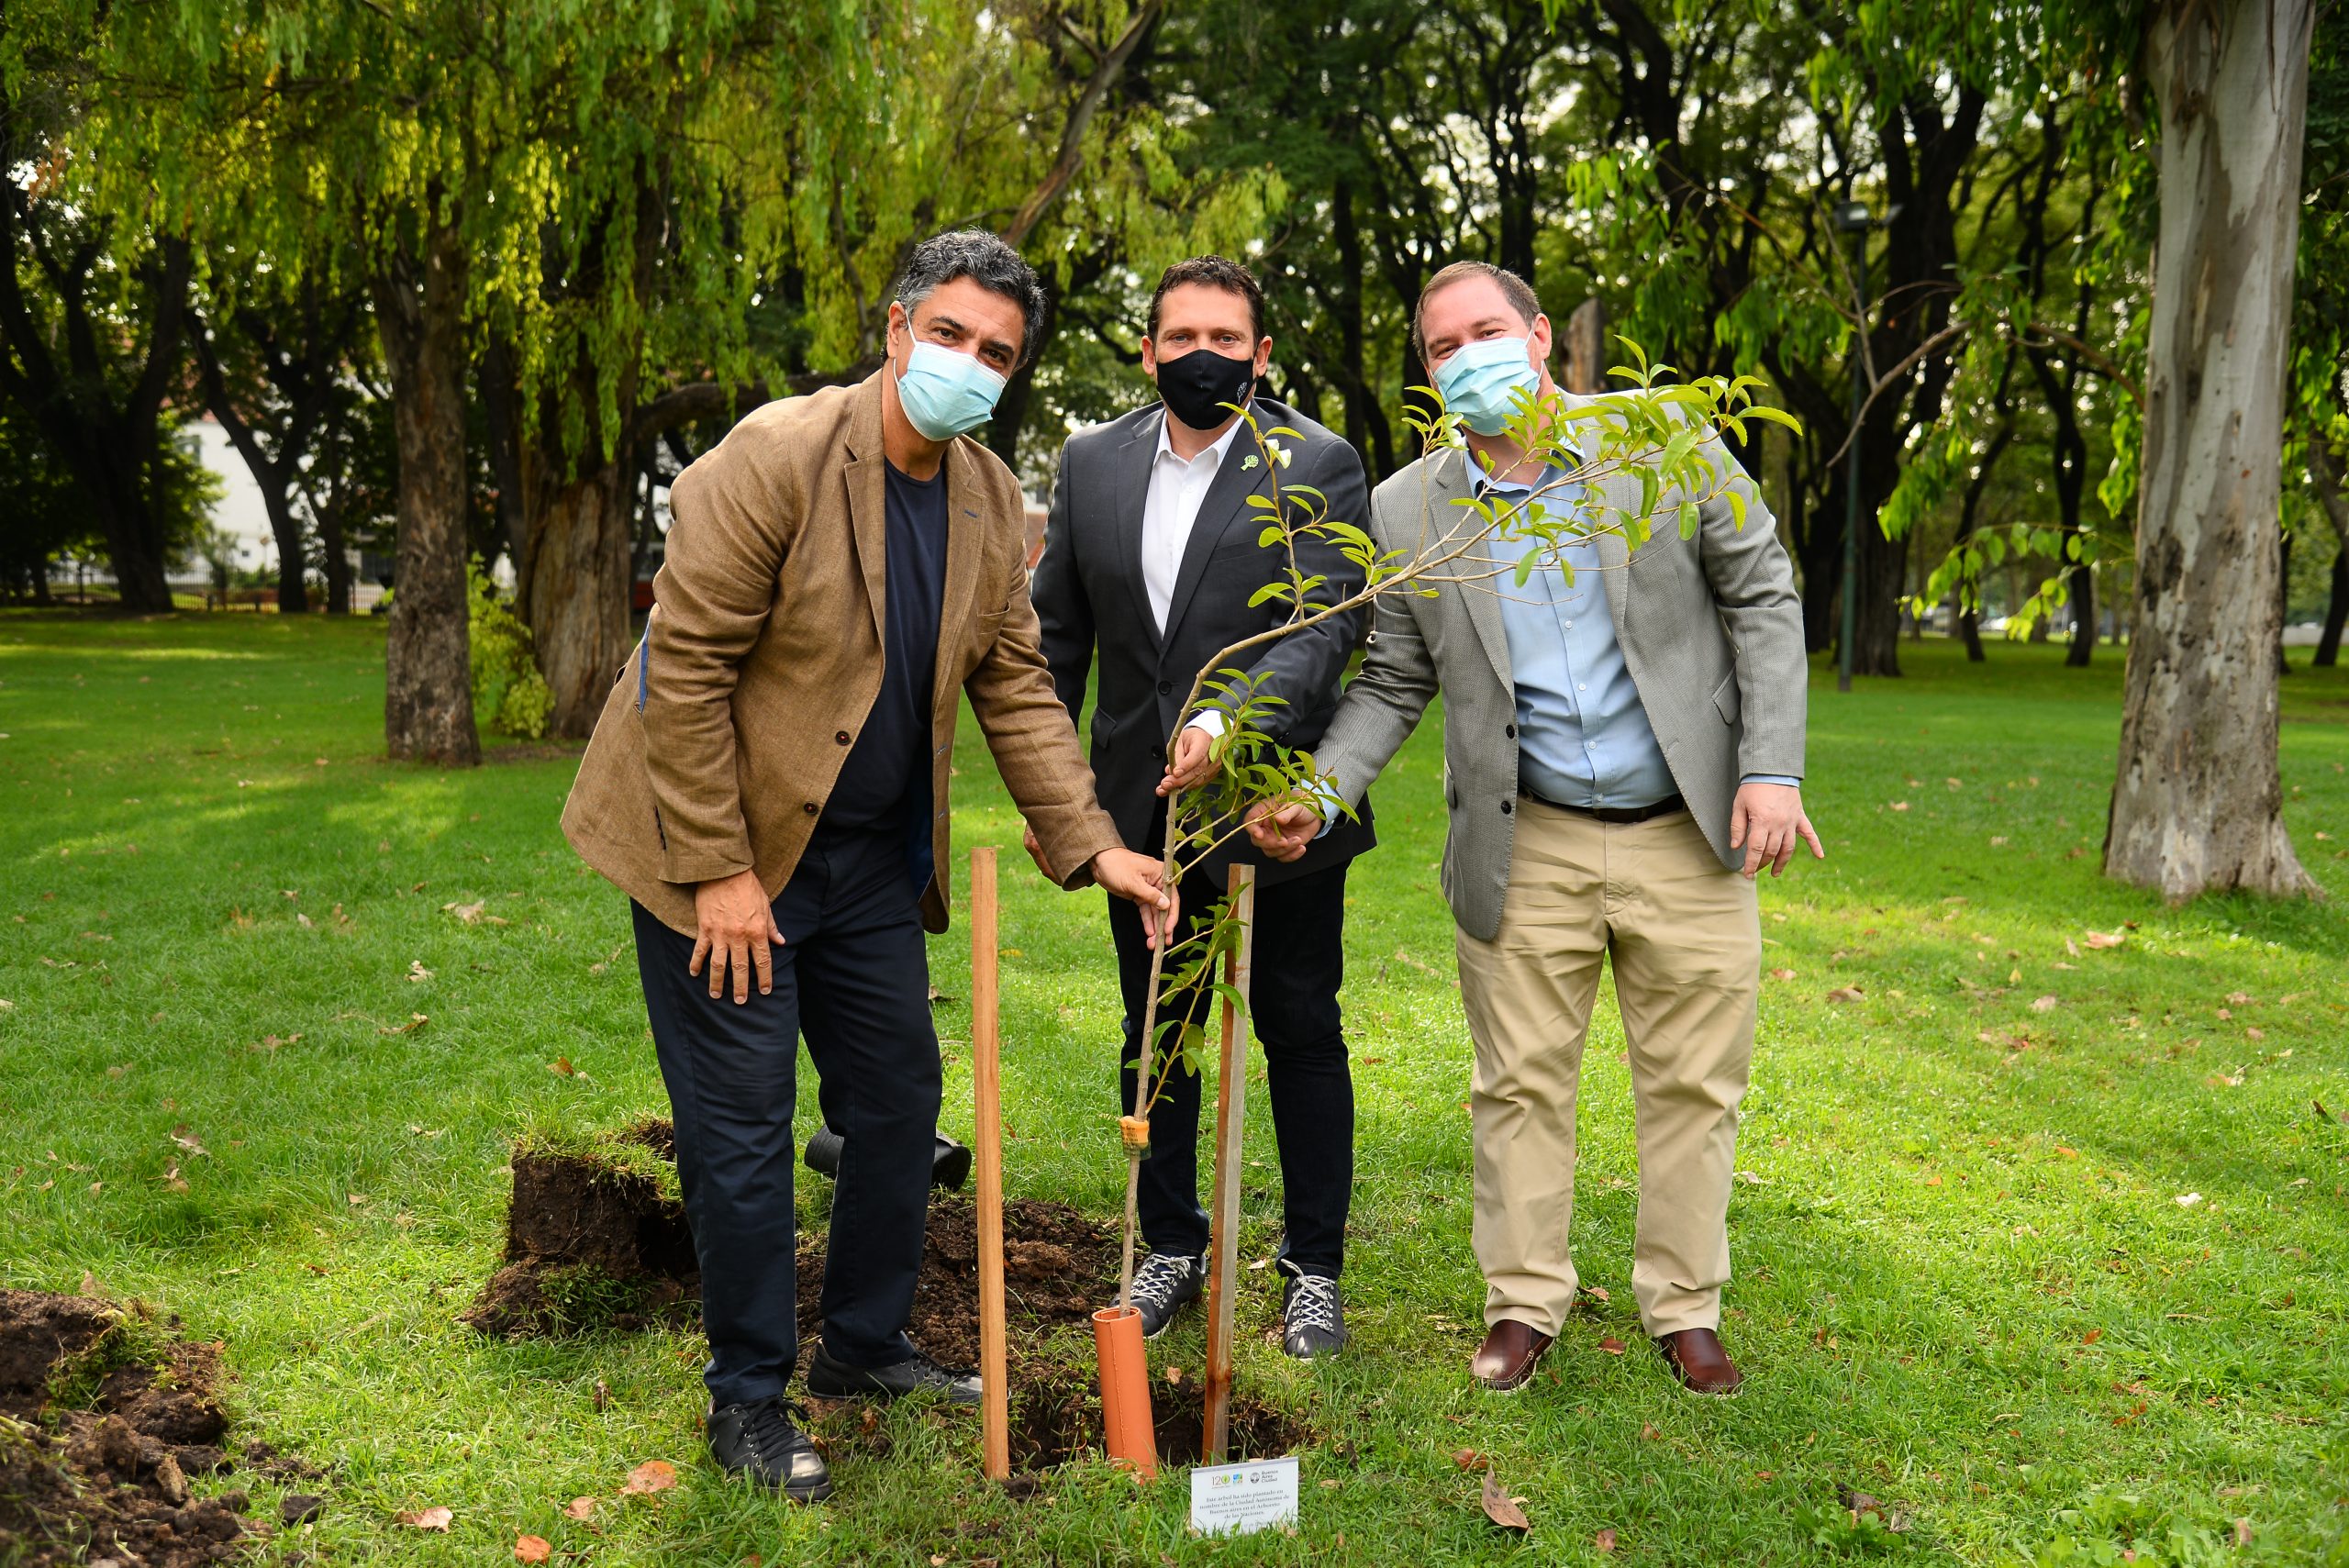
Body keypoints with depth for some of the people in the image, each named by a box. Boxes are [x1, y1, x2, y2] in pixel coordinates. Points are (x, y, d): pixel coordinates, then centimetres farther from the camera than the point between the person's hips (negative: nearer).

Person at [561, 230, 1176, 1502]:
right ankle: (748, 1399, 17)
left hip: (872, 855, 7)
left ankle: (864, 1347, 33)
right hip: (726, 843, -7)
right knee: (743, 1130, 0)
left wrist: (1091, 845, -2)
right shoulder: (776, 455, -19)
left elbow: (1015, 685, 7)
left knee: (899, 1097, 13)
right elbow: (686, 669, -19)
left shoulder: (991, 499, 2)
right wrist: (718, 870, -20)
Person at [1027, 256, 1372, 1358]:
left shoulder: (1319, 466, -6)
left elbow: (1327, 624, -16)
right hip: (1141, 809, 4)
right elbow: (1056, 633, 11)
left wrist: (1234, 717, -32)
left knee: (1301, 1034, 7)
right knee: (1155, 1036, 13)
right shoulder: (1092, 463, 6)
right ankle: (1172, 1249, 29)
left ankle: (1314, 1269, 20)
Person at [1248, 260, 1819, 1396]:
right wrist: (1317, 793, -11)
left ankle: (1684, 1309, 25)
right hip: (1527, 849, 1)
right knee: (1521, 1086, 8)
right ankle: (1523, 1303, 25)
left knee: (1692, 1085, 9)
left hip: (1688, 835, 0)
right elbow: (1392, 683, 5)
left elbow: (1763, 598, 1)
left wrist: (1772, 768, -8)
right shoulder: (1407, 511, -1)